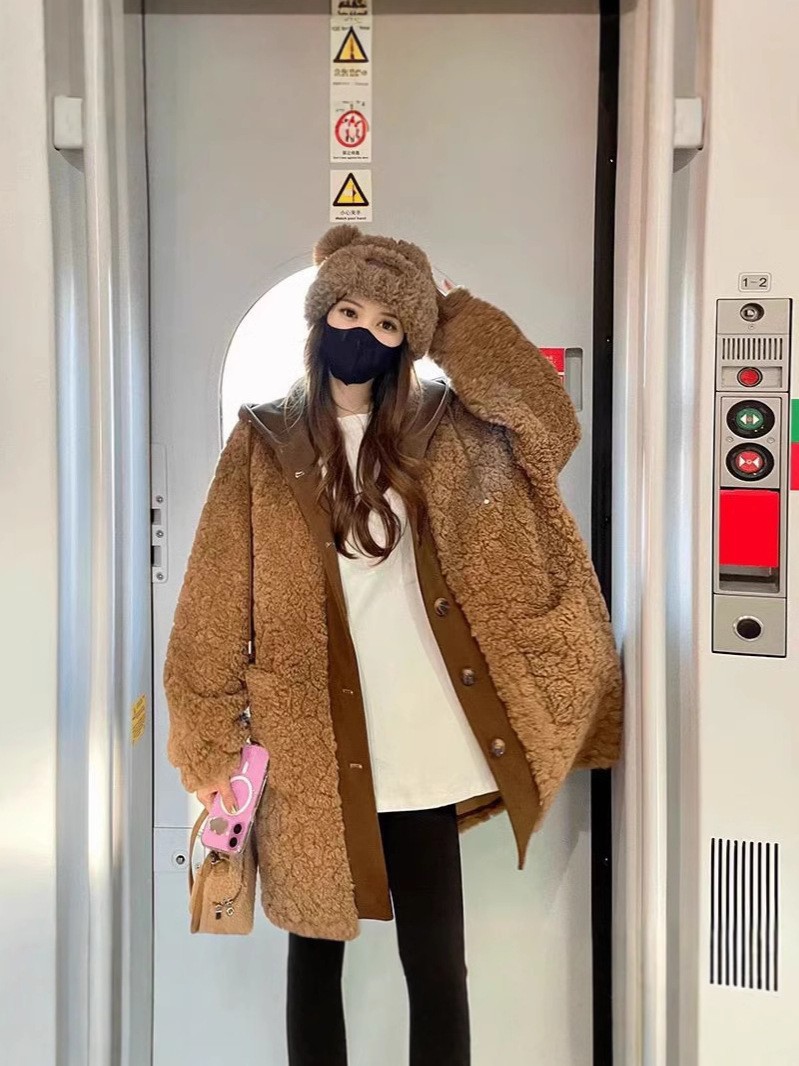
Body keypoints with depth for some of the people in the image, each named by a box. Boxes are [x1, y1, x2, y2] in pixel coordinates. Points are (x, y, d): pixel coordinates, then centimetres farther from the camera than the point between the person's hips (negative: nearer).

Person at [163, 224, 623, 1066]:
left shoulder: (435, 431, 6)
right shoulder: (264, 444, 0)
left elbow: (551, 426, -7)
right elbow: (218, 600, -2)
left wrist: (448, 314, -5)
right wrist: (213, 741, -6)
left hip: (419, 752, 1)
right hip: (308, 753, 0)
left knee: (436, 966, 9)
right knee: (316, 952, 16)